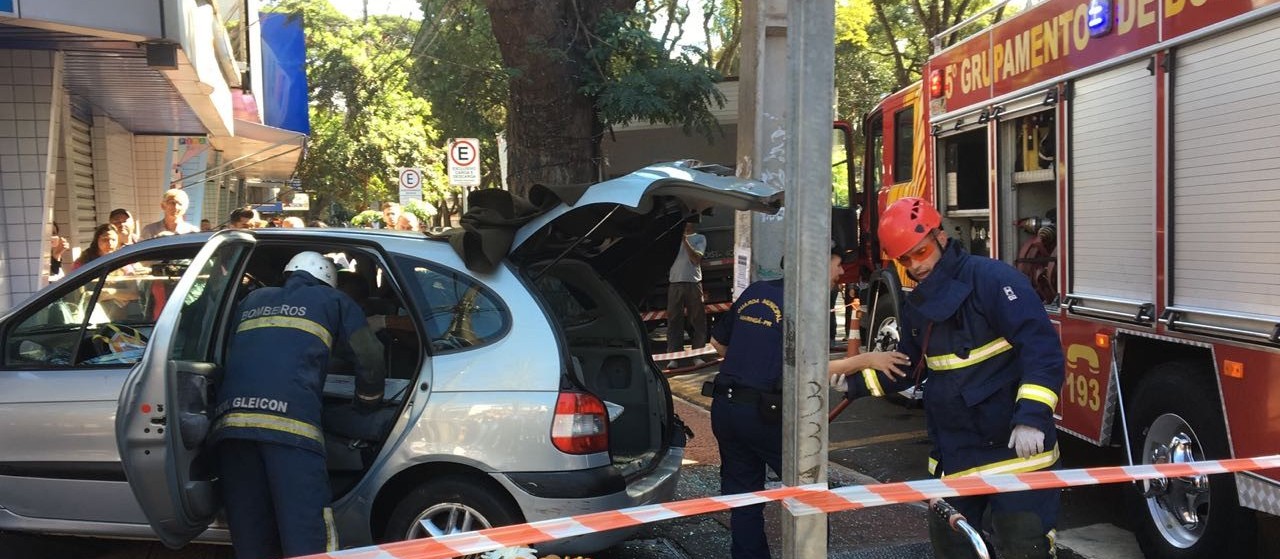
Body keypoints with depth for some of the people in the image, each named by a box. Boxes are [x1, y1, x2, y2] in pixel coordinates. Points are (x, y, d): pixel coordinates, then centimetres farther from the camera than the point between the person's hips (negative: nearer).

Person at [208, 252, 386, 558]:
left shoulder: (252, 300, 34)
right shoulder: (333, 301, 23)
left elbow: (223, 354, 38)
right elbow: (371, 357, 18)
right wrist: (367, 403, 36)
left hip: (231, 419, 5)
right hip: (291, 421, -4)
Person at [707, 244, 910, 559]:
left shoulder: (753, 293, 11)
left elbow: (718, 342, 18)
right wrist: (867, 360, -12)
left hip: (725, 406, 6)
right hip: (764, 414, -6)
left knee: (743, 499, 13)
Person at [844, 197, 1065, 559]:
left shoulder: (991, 279, -15)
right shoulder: (917, 307, 11)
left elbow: (1042, 346, -23)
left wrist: (1031, 416, -34)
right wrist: (855, 384, 13)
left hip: (1015, 445, -7)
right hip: (955, 451, 8)